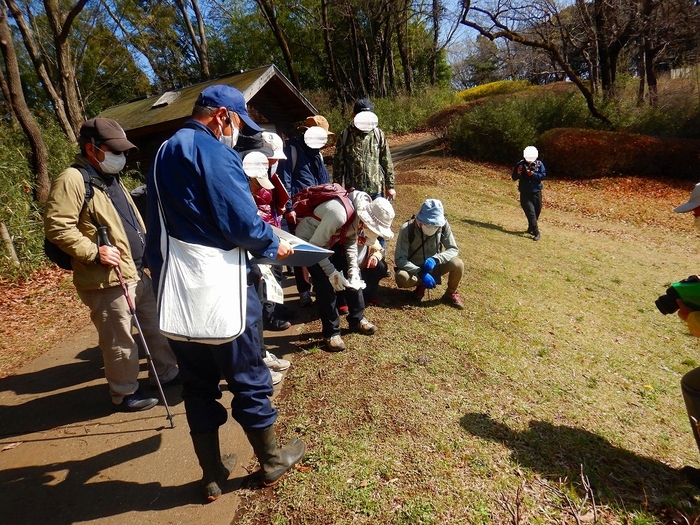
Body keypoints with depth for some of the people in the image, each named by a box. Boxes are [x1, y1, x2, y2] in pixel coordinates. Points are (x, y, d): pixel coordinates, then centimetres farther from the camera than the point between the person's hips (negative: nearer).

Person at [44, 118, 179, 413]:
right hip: (107, 280, -10)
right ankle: (124, 394, 21)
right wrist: (94, 252, -23)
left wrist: (145, 245, 20)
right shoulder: (72, 180, -13)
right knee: (120, 341, 2)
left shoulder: (111, 178, 17)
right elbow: (57, 227, -20)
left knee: (156, 326, 19)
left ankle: (166, 373, 35)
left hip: (137, 273, 10)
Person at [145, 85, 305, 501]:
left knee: (198, 384, 17)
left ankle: (213, 475, 33)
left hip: (175, 291, 8)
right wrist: (274, 245, -3)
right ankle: (272, 461, 31)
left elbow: (175, 223, 15)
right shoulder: (215, 153, -13)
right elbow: (243, 222, -21)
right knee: (248, 379, 10)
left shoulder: (164, 154, 14)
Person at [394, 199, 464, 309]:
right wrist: (421, 273, -38)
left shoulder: (443, 225, -18)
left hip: (433, 266, 2)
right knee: (401, 278, -36)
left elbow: (453, 249, -12)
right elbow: (399, 259, -26)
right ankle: (421, 285, 1)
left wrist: (435, 259, -32)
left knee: (458, 264, -26)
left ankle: (450, 294, 3)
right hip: (414, 268, -2)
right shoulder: (407, 229, -26)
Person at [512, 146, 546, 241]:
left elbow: (543, 175, -8)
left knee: (537, 211, 14)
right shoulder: (520, 164, -4)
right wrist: (518, 173, -21)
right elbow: (514, 177, 0)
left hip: (536, 192, 2)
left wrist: (533, 174, -22)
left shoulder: (539, 164, -2)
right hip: (525, 193, -2)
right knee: (531, 213, -10)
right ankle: (536, 232, -6)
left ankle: (531, 229, 35)